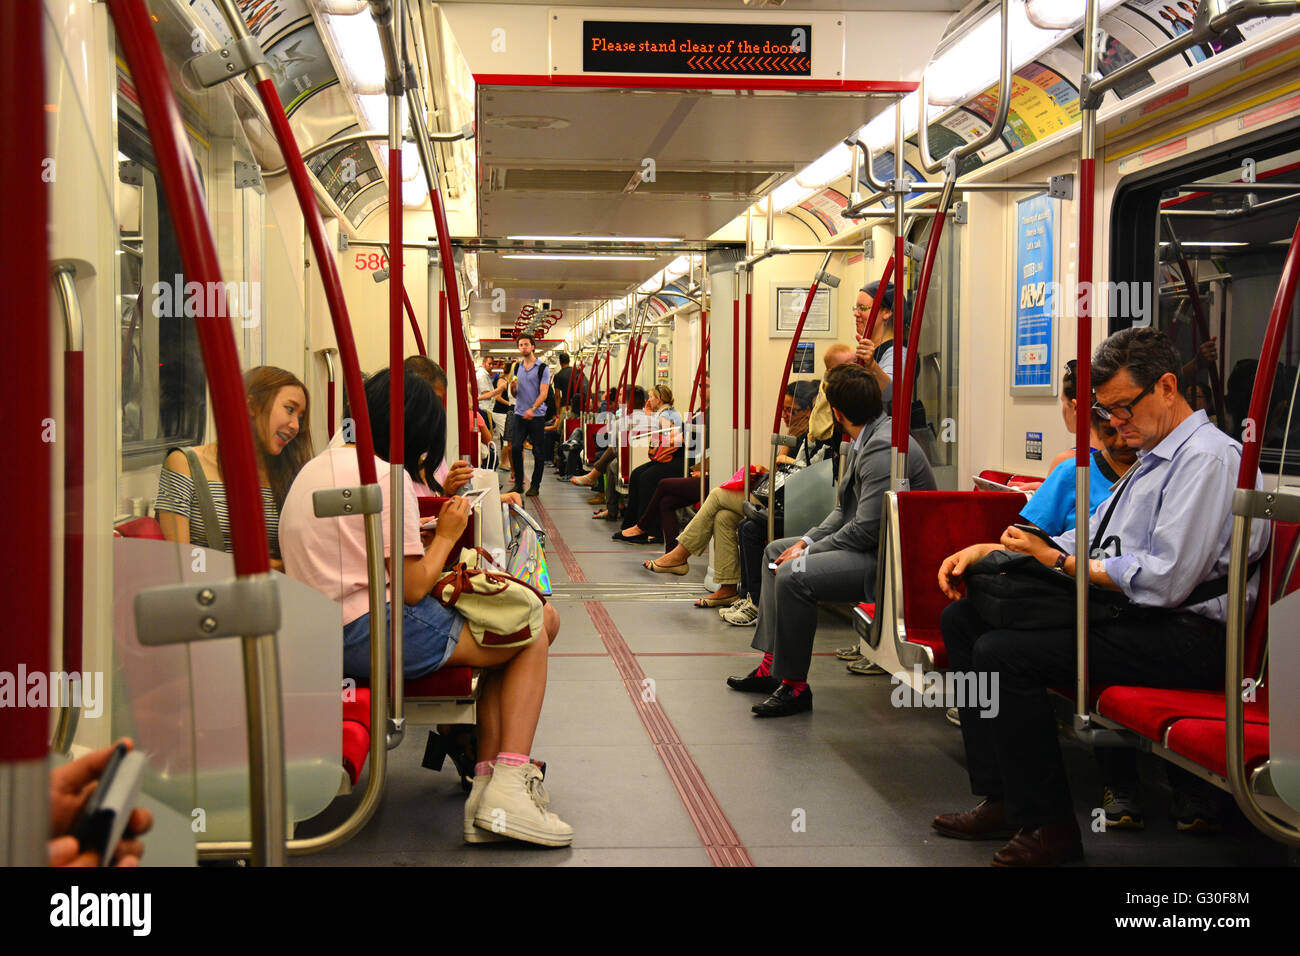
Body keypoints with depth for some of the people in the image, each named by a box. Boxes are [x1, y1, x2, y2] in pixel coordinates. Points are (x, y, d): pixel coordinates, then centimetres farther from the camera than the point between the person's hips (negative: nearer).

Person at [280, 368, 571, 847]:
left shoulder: (316, 467, 16)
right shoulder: (387, 476, -13)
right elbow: (411, 587, -14)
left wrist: (421, 531, 23)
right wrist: (447, 534, 2)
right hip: (377, 635, -10)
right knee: (532, 636, 4)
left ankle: (486, 783, 9)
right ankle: (508, 788, -7)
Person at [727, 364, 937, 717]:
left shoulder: (883, 448, -23)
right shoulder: (863, 442, 10)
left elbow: (866, 529, -25)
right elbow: (844, 511, 17)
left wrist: (807, 554, -15)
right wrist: (806, 542, 2)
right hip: (869, 543, 12)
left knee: (793, 575, -27)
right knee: (776, 550, 19)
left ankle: (794, 686, -13)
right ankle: (772, 665, 18)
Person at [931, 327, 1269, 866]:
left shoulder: (1208, 457, -13)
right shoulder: (1152, 459, 20)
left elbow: (1164, 580, -22)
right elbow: (1090, 540, 25)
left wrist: (1058, 560, -12)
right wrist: (984, 549, 13)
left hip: (1184, 638, -11)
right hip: (1130, 615, 11)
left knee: (1003, 654, -25)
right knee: (962, 618, 7)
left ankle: (1048, 825, -10)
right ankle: (1000, 800, 4)